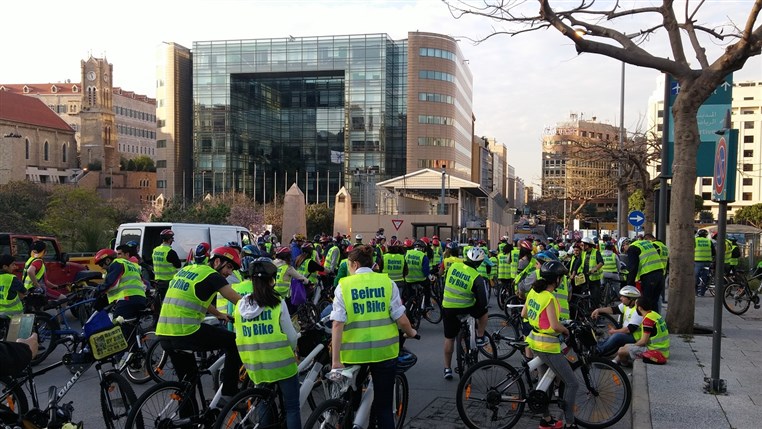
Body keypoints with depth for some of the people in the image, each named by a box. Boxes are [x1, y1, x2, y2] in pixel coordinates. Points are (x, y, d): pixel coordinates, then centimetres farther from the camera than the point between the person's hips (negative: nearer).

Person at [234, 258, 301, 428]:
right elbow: (291, 336, -8)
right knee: (292, 407, 8)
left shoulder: (240, 305, -2)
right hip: (281, 363, -4)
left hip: (255, 366, 4)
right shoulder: (278, 303, -12)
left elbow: (239, 337, 5)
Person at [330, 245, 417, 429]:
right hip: (384, 350, 1)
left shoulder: (344, 285, -3)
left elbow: (337, 324, -11)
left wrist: (335, 360, -11)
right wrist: (411, 333, 17)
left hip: (354, 352, 0)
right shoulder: (387, 282, -1)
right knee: (384, 406, 13)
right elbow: (401, 319, -4)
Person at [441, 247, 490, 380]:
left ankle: (447, 368, 21)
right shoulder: (477, 278, -16)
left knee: (449, 338, 15)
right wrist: (484, 305, 12)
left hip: (447, 308, 3)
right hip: (466, 309, -3)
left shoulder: (453, 266, -5)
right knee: (483, 312, 27)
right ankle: (480, 338, 30)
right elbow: (483, 301, -11)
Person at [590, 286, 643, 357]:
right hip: (625, 333, 9)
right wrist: (598, 310, -10)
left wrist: (615, 331, -14)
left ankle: (598, 352, -25)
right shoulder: (626, 305, 5)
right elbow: (613, 309, 3)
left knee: (617, 336, -30)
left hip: (635, 338, -9)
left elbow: (630, 329, -25)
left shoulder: (637, 311, -23)